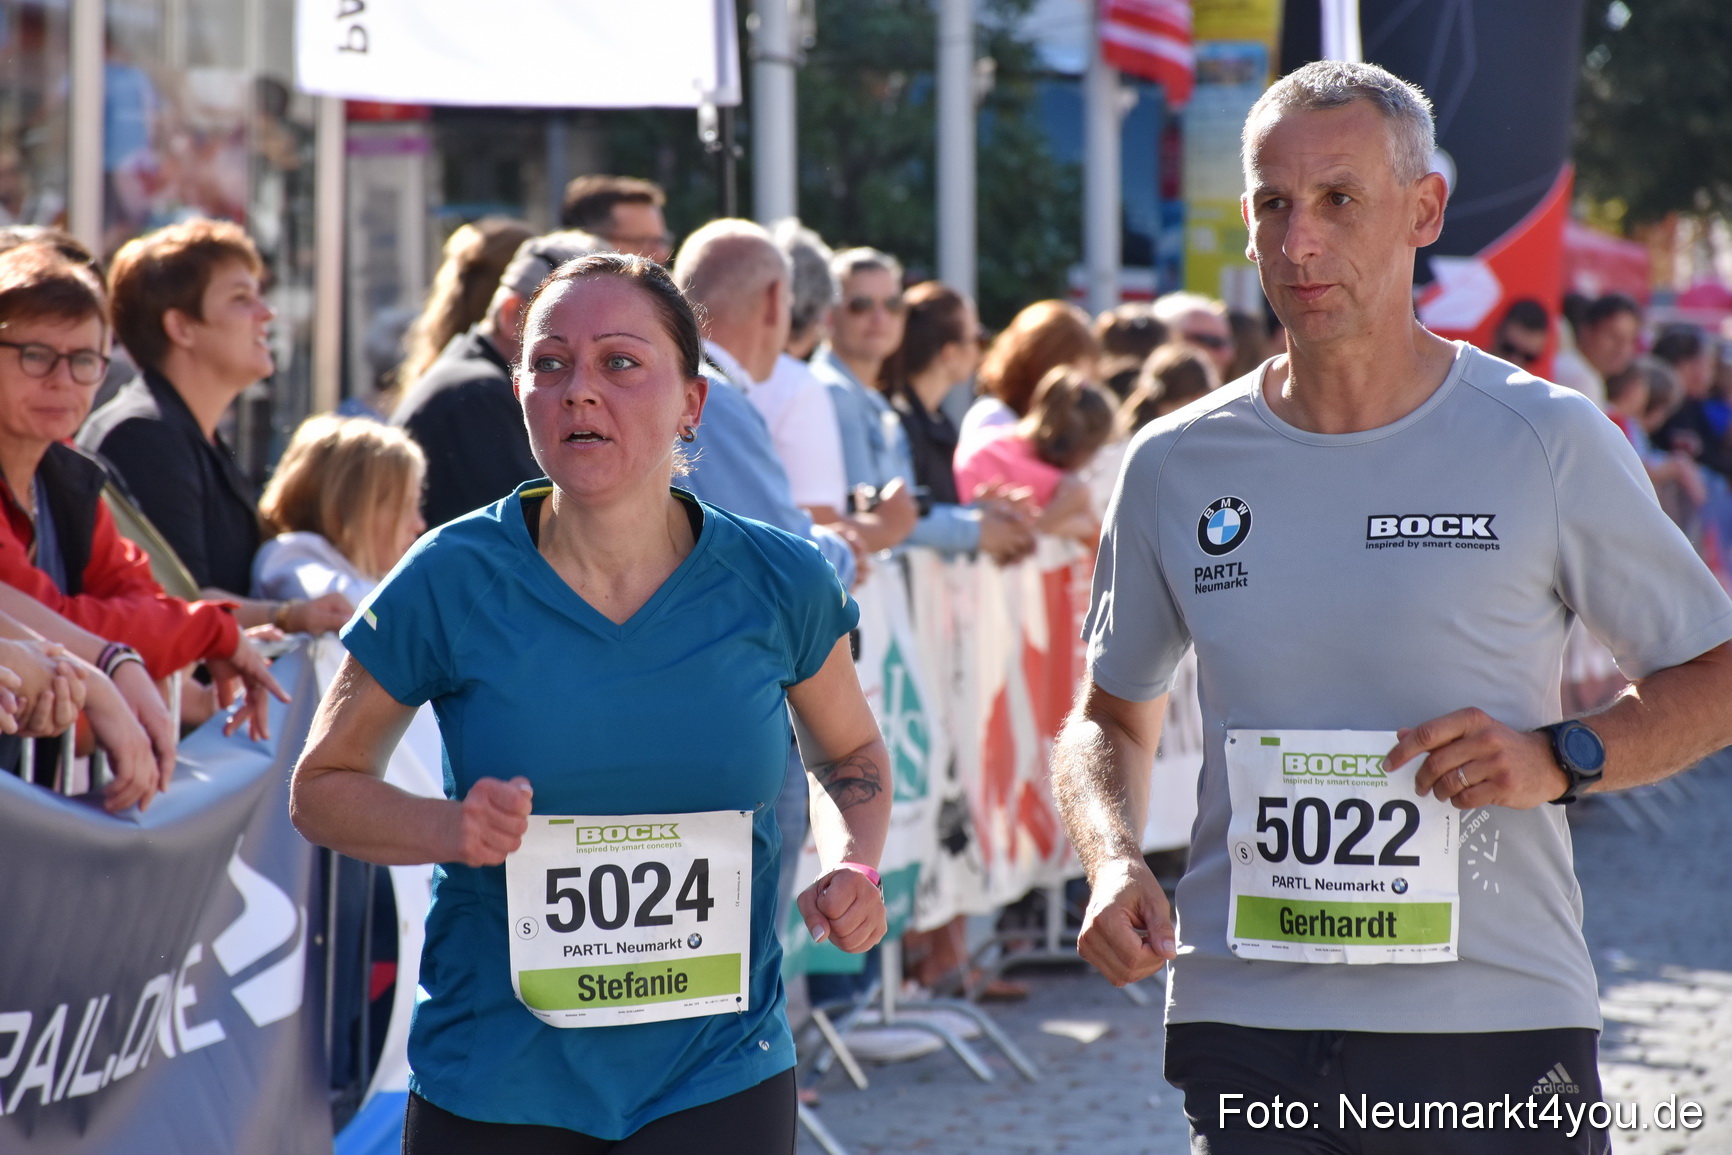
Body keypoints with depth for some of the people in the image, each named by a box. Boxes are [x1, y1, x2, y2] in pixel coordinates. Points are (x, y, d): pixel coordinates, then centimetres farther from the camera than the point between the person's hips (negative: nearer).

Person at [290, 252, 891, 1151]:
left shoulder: (778, 585, -3)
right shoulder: (452, 583, -7)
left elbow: (850, 756, 16)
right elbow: (321, 787, 4)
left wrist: (852, 863, -4)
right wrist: (448, 827, -15)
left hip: (719, 1078, 0)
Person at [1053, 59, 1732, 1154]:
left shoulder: (1547, 440, -2)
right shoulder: (1176, 467, 6)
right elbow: (1110, 714, 19)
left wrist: (1561, 758, -12)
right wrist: (1115, 863, -1)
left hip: (1498, 1027, -2)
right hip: (1244, 1031, 2)